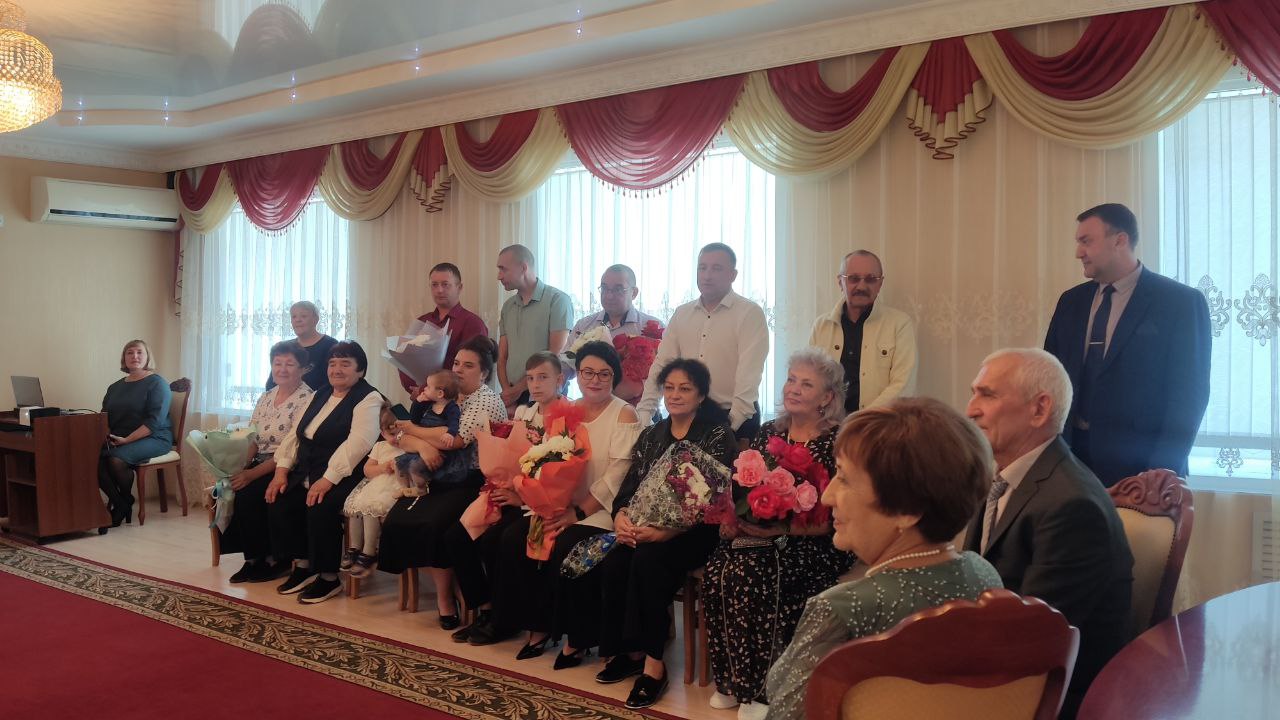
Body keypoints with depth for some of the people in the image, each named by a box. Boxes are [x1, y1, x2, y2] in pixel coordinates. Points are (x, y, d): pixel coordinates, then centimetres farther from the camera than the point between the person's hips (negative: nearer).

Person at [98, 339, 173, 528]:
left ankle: (126, 502, -4)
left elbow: (155, 421, -12)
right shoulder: (115, 387, 20)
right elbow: (104, 416, 19)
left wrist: (127, 439, -20)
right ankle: (118, 503, -11)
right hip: (117, 440, 6)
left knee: (116, 459, -31)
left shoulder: (157, 383, -1)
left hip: (153, 438, -6)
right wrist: (108, 435, -4)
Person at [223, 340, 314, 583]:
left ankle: (272, 560, -6)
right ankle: (254, 559, -6)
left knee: (248, 494, -27)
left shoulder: (306, 399, -10)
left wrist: (252, 474, -21)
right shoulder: (266, 397, 14)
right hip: (260, 464, 7)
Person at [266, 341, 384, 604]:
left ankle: (329, 577, -11)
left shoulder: (369, 399, -8)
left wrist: (328, 479, -27)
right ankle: (302, 566, 4)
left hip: (343, 476, -8)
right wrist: (282, 470, 1)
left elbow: (358, 443, -21)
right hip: (307, 473, 8)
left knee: (320, 508, -29)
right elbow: (295, 434, 16)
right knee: (279, 501, -12)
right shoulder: (319, 396, 19)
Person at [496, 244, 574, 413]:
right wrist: (507, 391, -5)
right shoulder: (508, 306, 15)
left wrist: (519, 388, -9)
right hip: (512, 396, 5)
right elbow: (502, 357, 13)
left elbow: (555, 355, -11)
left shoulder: (557, 300, -5)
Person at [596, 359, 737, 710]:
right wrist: (621, 518, -14)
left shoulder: (718, 436, -3)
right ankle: (629, 651, -10)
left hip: (695, 532, -5)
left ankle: (653, 663, -25)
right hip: (645, 527, 5)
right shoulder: (650, 435, 15)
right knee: (612, 561, -24)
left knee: (648, 559, -33)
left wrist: (666, 531, -25)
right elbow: (629, 486, 9)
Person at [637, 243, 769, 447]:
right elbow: (661, 365, 7)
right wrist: (643, 415, -2)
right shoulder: (681, 314, 11)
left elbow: (749, 375, -15)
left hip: (736, 420, -4)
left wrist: (734, 422, -24)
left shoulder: (750, 313, -6)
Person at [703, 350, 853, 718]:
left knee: (748, 575, -30)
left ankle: (759, 688, -15)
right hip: (757, 537, 5)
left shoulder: (838, 442, -5)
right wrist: (731, 519, -6)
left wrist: (780, 529, -20)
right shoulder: (769, 432, 13)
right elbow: (742, 489, 15)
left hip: (812, 546, -5)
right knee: (717, 571, -23)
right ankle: (730, 681, -8)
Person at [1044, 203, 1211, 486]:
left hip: (1137, 464, -4)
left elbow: (1188, 394, -9)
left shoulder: (1182, 302, -6)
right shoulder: (1071, 301, 9)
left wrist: (1162, 474, -15)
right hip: (1072, 457, 4)